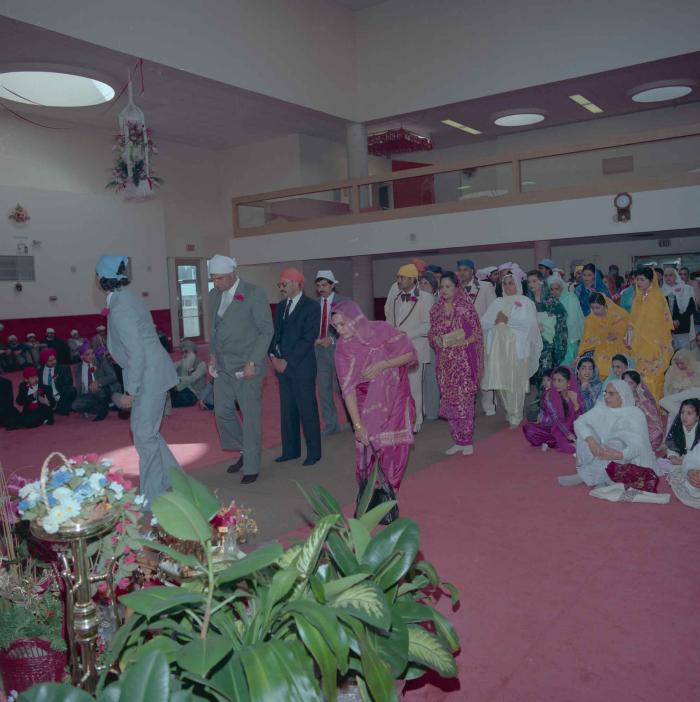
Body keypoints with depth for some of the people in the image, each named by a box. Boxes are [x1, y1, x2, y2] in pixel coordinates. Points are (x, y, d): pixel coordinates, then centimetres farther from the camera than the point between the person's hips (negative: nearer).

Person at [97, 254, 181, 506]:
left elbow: (136, 353, -22)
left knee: (145, 436, 0)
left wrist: (130, 391, -16)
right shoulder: (126, 297, 10)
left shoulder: (120, 308, -20)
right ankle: (174, 479, 30)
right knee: (145, 431, 20)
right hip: (151, 373, 10)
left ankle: (151, 501, 12)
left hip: (148, 376, -10)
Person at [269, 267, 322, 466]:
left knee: (307, 411, 1)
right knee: (287, 410, 12)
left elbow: (308, 339, -14)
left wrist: (287, 361, -15)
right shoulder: (281, 306, 13)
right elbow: (275, 333, 15)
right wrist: (273, 356, -1)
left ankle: (313, 452, 13)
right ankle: (290, 450, 23)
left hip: (301, 367, -6)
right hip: (282, 366, 7)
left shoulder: (311, 306, -8)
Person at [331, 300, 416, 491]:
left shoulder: (381, 330, -15)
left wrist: (382, 365, -22)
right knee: (368, 449, -7)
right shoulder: (343, 348, -15)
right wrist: (357, 424, -25)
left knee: (396, 448, 1)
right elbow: (348, 388, -19)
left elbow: (411, 354, -9)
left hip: (395, 398, 0)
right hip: (368, 405, 0)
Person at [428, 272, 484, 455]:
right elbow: (432, 333, 15)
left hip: (463, 361, -5)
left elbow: (476, 334, -5)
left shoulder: (465, 308, -5)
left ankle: (467, 442, 8)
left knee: (464, 399, -3)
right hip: (445, 362, 5)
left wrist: (459, 341, -18)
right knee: (448, 400, 6)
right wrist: (436, 340, -7)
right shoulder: (436, 310, 9)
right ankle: (458, 441, 17)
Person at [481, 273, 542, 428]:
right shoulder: (497, 303, 20)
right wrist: (495, 320, -9)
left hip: (517, 347, -4)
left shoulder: (525, 302, 8)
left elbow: (530, 323, -9)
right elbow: (484, 323, 10)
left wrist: (508, 320, -8)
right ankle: (509, 413, 18)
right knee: (501, 381, 2)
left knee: (515, 382, -5)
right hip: (499, 347, 4)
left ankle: (516, 417, 4)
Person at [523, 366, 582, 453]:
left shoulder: (575, 394, -7)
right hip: (550, 428, -2)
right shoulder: (549, 395, -15)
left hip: (569, 428, 2)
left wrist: (575, 402, -27)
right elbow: (556, 419, -22)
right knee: (529, 429, -30)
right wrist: (570, 436, -31)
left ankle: (549, 442, -17)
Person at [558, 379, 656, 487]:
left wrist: (618, 455, -43)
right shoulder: (601, 408, 0)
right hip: (602, 452, 4)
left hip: (626, 459, -4)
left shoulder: (635, 414, -13)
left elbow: (638, 446, -23)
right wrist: (591, 442, -30)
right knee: (585, 435, -17)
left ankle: (588, 476, -24)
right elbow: (579, 422, -12)